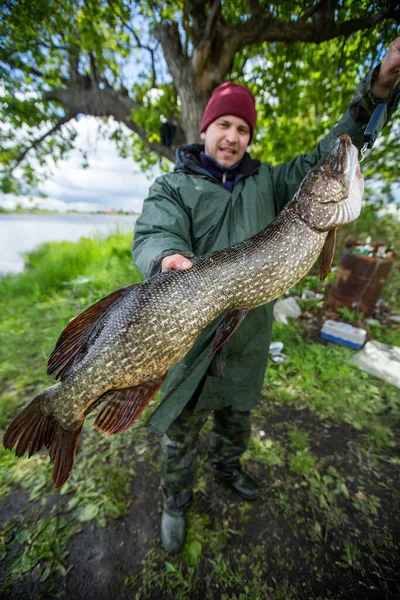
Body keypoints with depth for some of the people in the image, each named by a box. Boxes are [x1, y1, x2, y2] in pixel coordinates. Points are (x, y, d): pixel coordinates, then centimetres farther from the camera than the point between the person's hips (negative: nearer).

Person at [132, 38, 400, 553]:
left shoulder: (266, 182, 12)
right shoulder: (172, 187, 1)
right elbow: (153, 235, -17)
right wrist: (168, 258, -39)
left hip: (250, 333, 4)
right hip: (190, 333, -3)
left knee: (236, 414, 25)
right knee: (181, 429, 12)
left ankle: (226, 466, 57)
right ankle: (175, 502, 44)